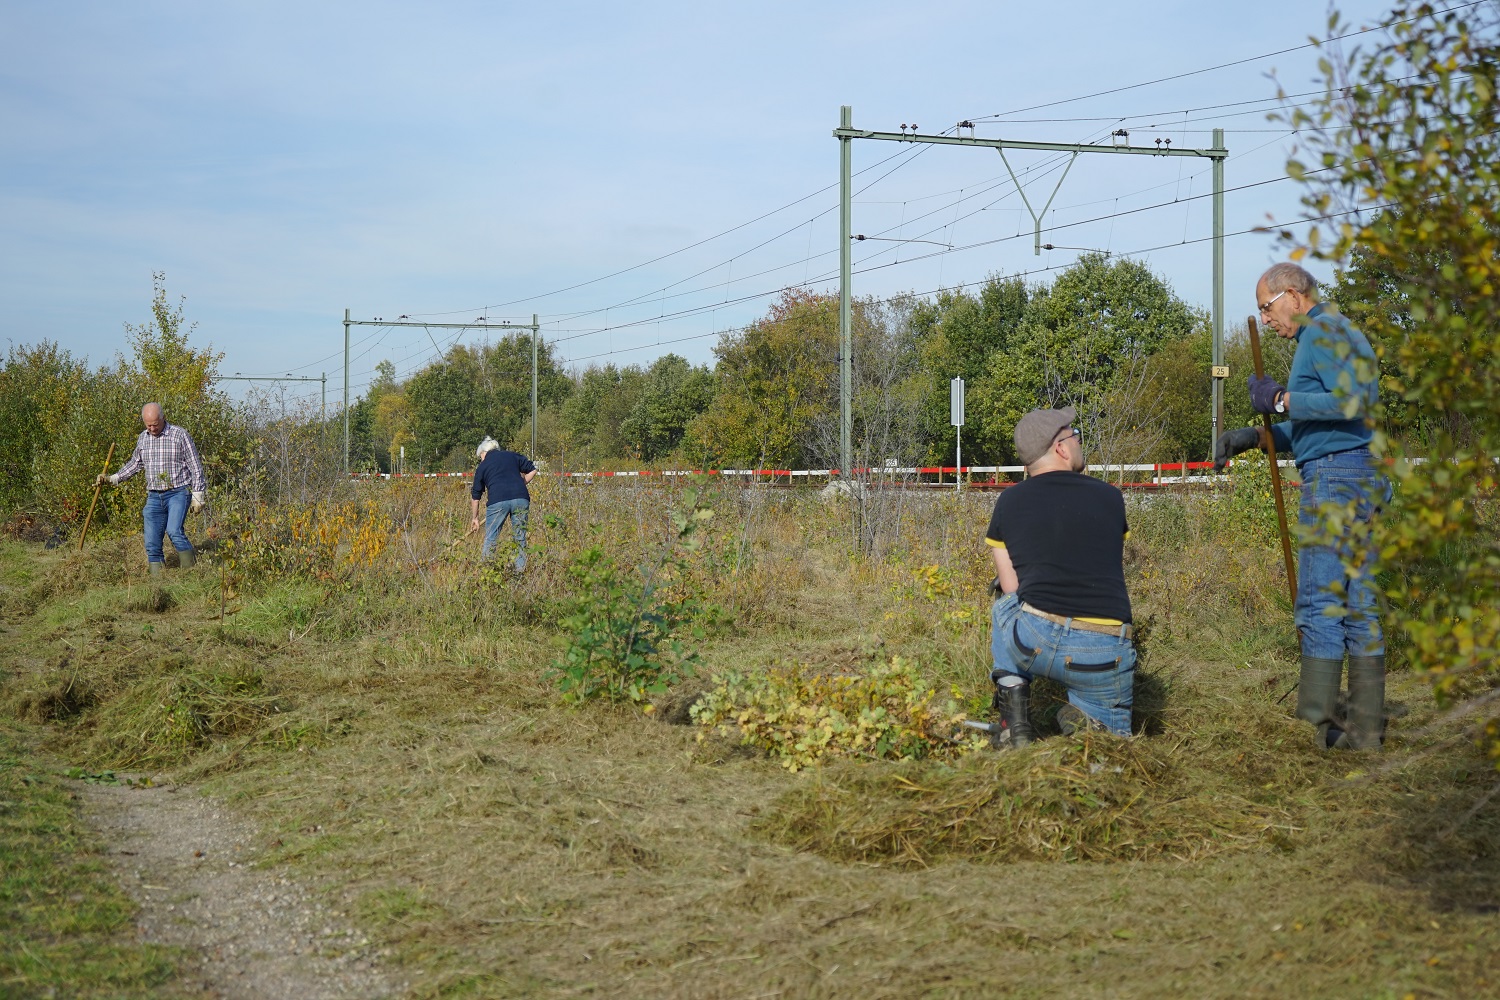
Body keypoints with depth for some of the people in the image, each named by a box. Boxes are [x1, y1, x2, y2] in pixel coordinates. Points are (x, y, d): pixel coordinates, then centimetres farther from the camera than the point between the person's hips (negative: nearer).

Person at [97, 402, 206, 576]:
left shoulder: (180, 435, -6)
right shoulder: (143, 438, 11)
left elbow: (195, 466, -3)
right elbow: (135, 464, 26)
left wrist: (197, 495, -6)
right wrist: (112, 479, 18)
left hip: (178, 493, -6)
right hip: (154, 496, 6)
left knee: (174, 531, -26)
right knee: (152, 542, -1)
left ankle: (191, 572, -18)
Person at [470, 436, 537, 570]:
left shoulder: (483, 466, 17)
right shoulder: (513, 456, 20)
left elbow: (476, 496, 22)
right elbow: (532, 470, 16)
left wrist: (475, 518, 32)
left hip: (498, 500, -2)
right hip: (521, 498, 2)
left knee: (490, 538, 6)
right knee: (520, 538, 10)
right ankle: (521, 568, 8)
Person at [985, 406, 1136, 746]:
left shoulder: (1009, 501, 8)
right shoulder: (1109, 497, 10)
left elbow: (1011, 587, 13)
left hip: (1032, 639, 0)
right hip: (1106, 652, 0)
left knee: (1005, 606, 36)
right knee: (1112, 733, 27)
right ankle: (1086, 718, -8)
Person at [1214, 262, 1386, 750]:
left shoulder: (1324, 331, -8)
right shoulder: (1331, 333, 24)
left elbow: (1354, 401, -22)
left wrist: (1280, 399, -16)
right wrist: (1254, 436, 15)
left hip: (1335, 477, -10)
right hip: (1362, 476, 10)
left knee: (1320, 603, -9)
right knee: (1358, 606, 8)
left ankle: (1319, 721, -8)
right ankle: (1365, 725, 9)